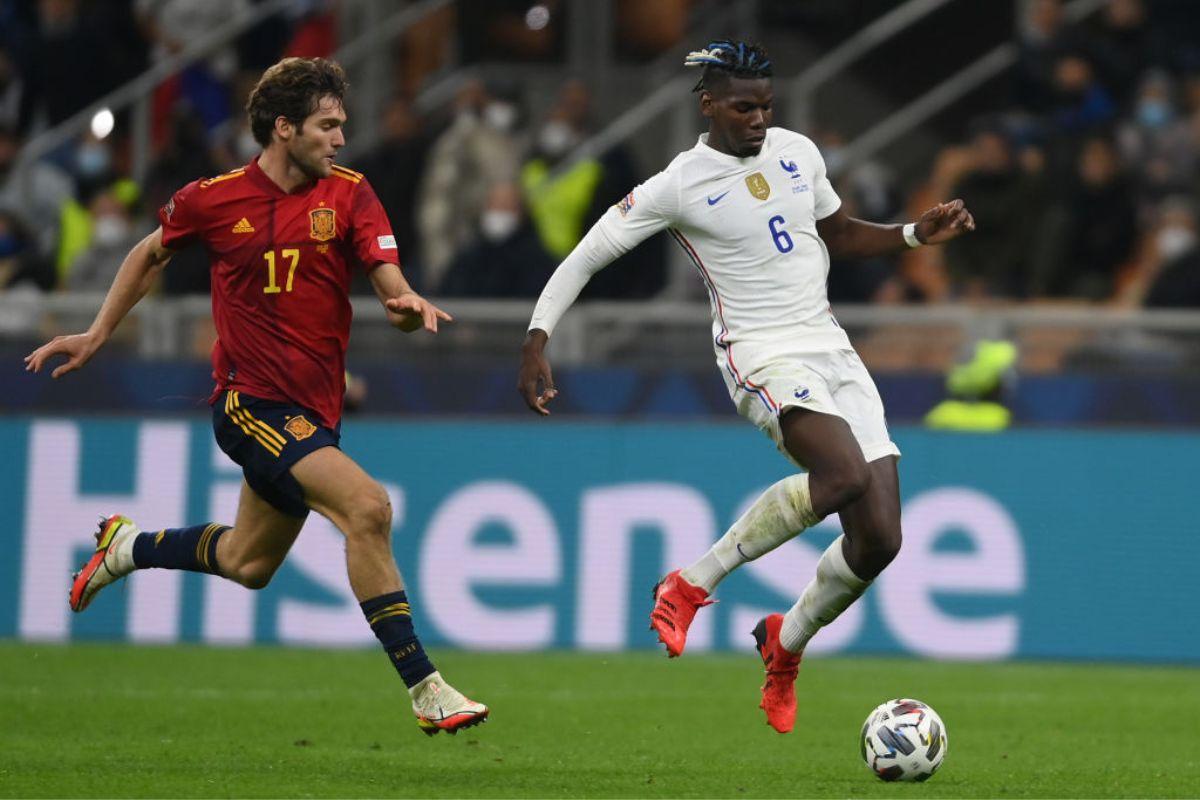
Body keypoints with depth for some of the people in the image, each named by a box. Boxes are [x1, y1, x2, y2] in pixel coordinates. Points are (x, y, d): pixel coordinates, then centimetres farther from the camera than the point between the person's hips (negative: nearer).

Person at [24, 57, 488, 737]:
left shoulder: (349, 194, -1)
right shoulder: (213, 200, -5)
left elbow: (392, 288, -9)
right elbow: (151, 256, 15)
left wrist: (410, 306, -33)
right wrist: (97, 335, 18)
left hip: (315, 410, 5)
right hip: (251, 400, -5)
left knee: (249, 566, 20)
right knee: (368, 506, -25)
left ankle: (128, 547, 48)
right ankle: (424, 688, -24)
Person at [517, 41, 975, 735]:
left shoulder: (797, 152, 9)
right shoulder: (678, 187, -7)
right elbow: (586, 257, -3)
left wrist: (917, 234, 10)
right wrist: (537, 343, -13)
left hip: (833, 349, 6)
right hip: (762, 357, -6)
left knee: (879, 538, -4)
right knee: (845, 475, -34)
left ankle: (787, 643, 24)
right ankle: (694, 584, -18)